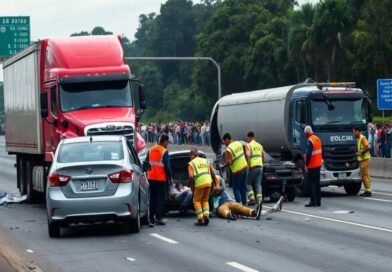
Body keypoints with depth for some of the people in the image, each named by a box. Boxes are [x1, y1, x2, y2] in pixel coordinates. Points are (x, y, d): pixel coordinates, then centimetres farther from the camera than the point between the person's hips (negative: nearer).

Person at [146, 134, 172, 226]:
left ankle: (151, 218, 14)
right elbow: (167, 166, -13)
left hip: (151, 178, 6)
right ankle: (158, 218, -8)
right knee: (160, 198, -1)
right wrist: (169, 178, -4)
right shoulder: (164, 151, -12)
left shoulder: (151, 150, 7)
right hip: (161, 178, -6)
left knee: (152, 198, 14)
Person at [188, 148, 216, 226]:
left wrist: (192, 187, 3)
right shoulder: (206, 161, 20)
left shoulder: (191, 163, 5)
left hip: (199, 184, -5)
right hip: (208, 182, 5)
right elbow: (213, 173, 14)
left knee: (197, 201, 11)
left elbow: (191, 177, -7)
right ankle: (206, 215, 3)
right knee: (205, 200, 22)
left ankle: (200, 219, 4)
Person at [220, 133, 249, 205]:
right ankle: (244, 203, 18)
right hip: (244, 167, 7)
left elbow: (229, 162, -22)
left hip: (237, 170, -7)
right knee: (243, 187, 15)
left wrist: (223, 166, -5)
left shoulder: (228, 149, -18)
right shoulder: (238, 143, 5)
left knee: (236, 188, 2)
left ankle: (238, 203, -7)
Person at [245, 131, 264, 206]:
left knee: (248, 183, 6)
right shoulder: (260, 146, 15)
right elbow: (263, 157, 20)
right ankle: (259, 199, -7)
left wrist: (248, 166, -14)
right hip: (260, 167, 6)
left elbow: (248, 156, -18)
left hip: (252, 167, -6)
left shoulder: (248, 145, -6)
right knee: (258, 184, 6)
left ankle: (252, 199, -6)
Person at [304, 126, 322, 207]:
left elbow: (309, 154, -22)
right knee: (317, 183, 13)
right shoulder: (318, 139, 10)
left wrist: (307, 164, -16)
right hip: (318, 165, 9)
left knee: (311, 183, -5)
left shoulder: (310, 141, -18)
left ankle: (313, 201, -7)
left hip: (312, 166, -9)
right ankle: (318, 201, 15)